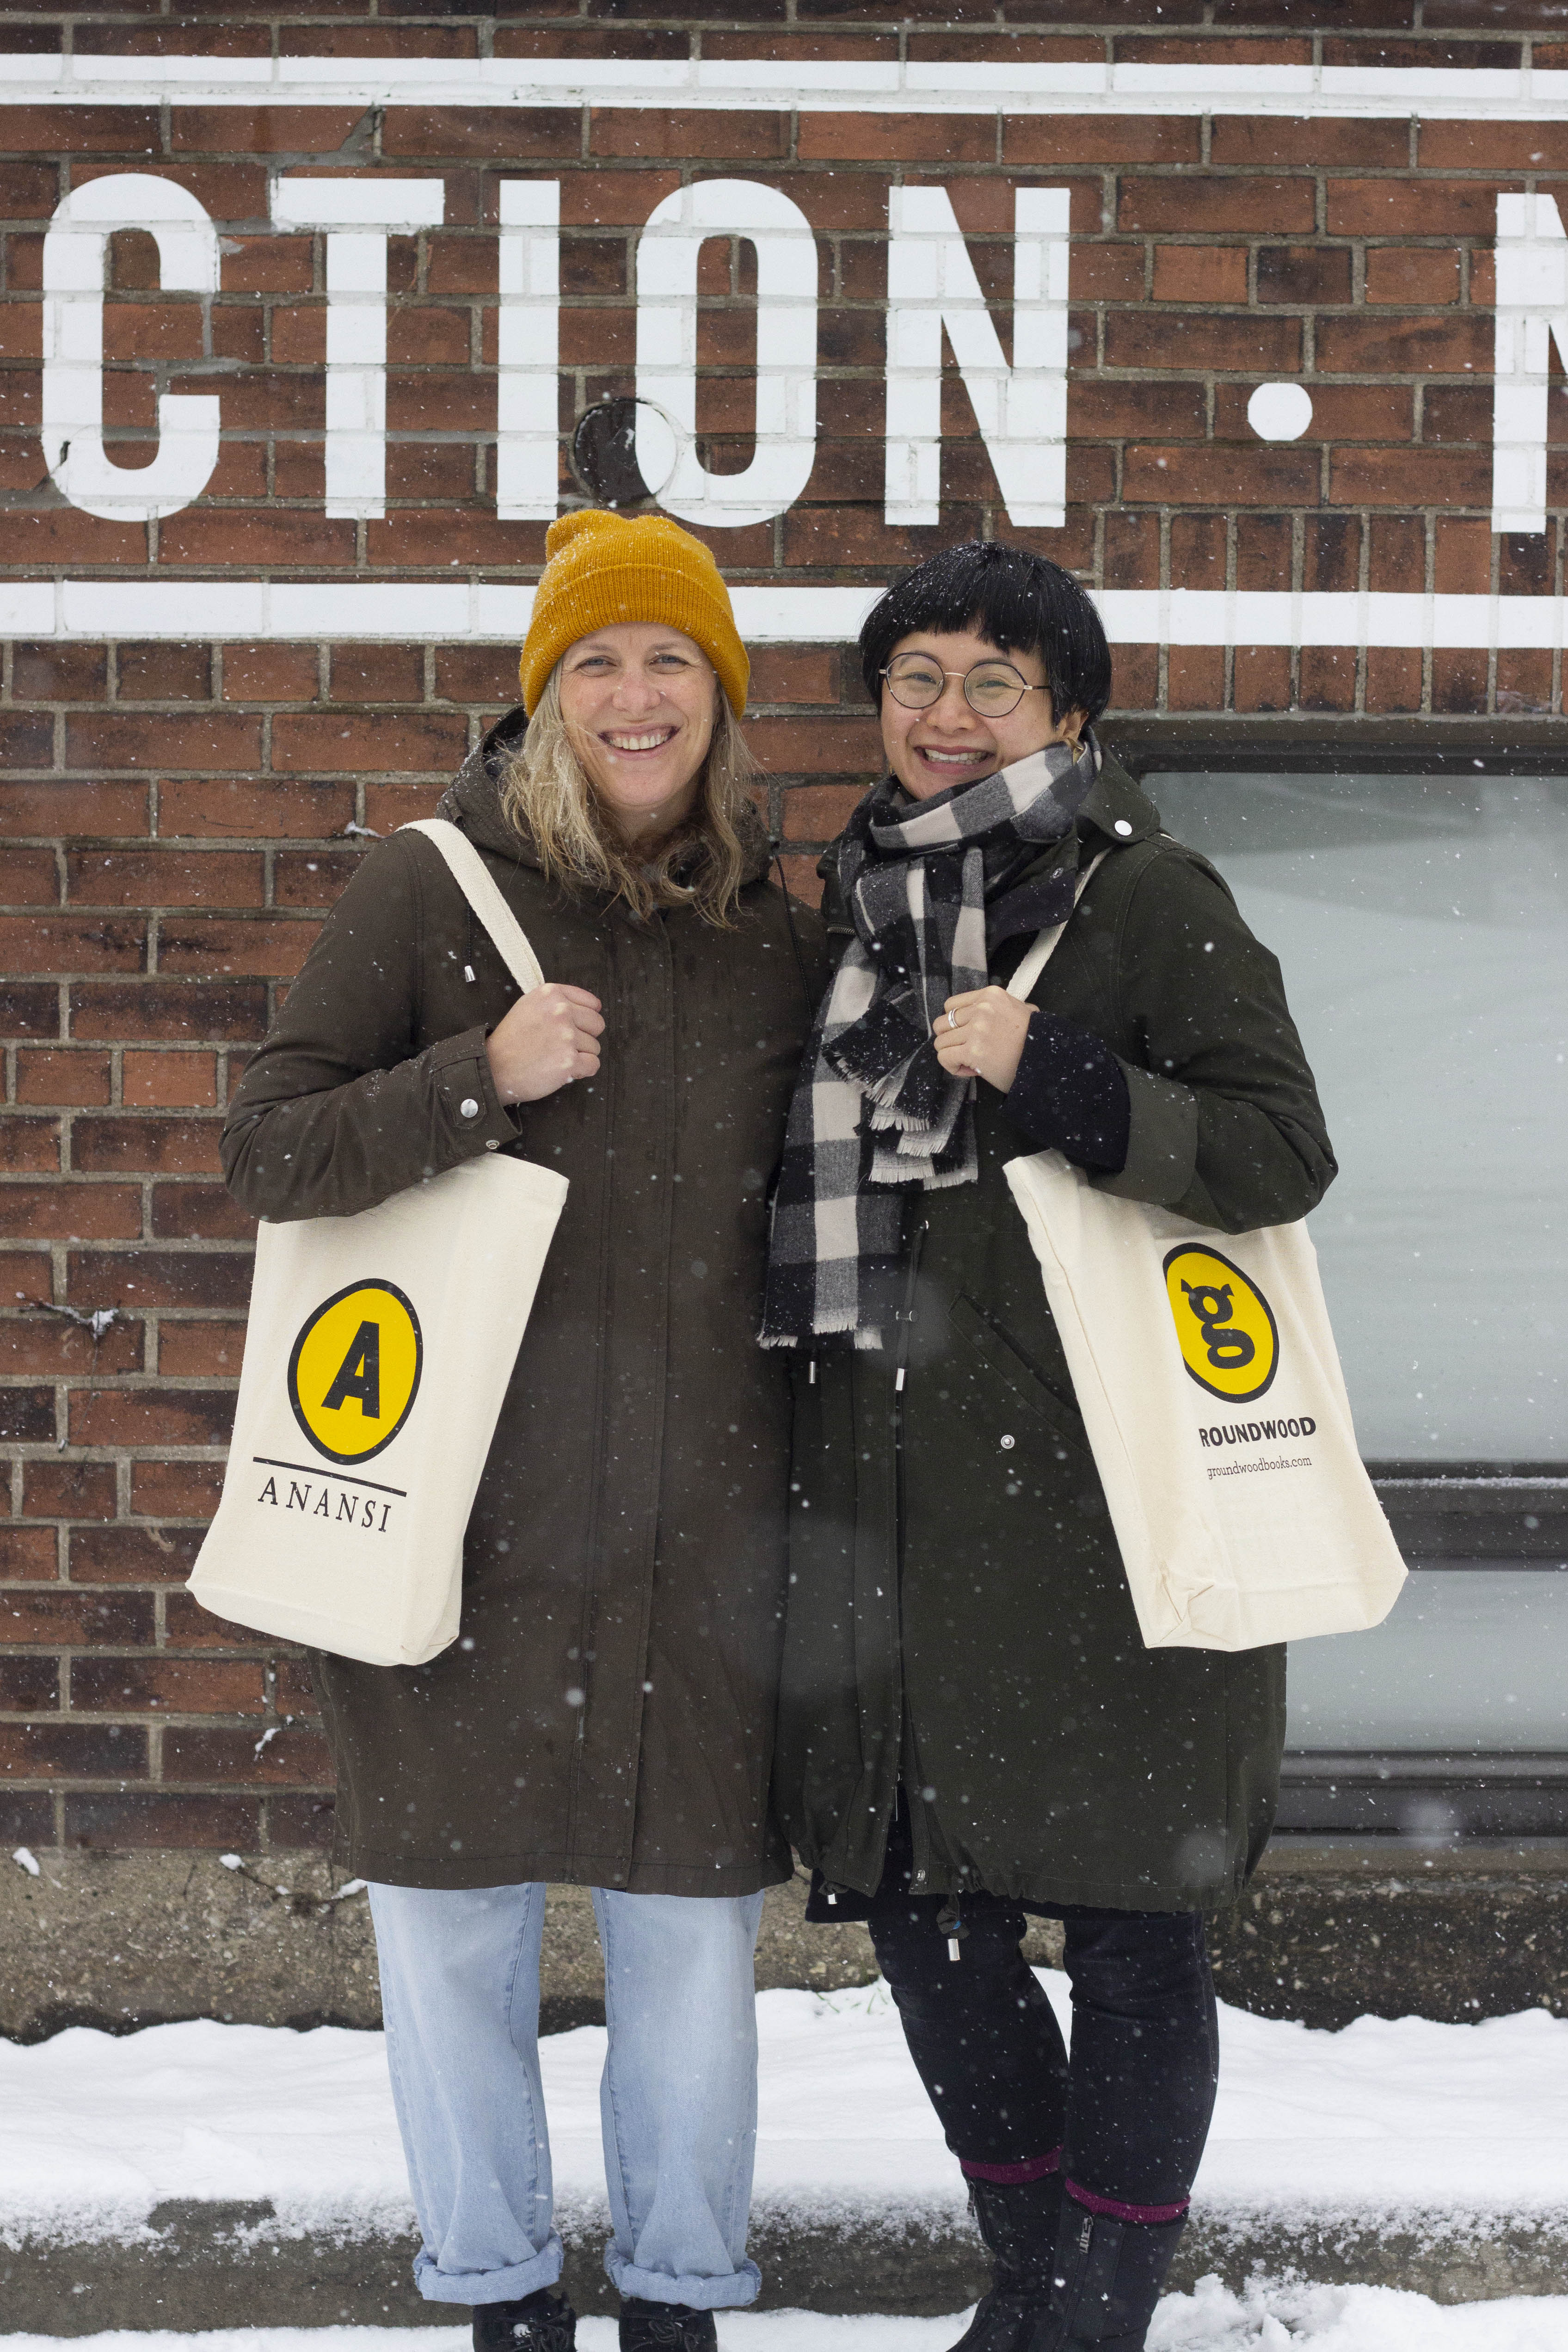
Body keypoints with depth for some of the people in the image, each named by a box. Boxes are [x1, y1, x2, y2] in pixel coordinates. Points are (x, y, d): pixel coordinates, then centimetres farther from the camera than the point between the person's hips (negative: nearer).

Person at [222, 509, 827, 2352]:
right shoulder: (430, 891, -1)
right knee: (451, 1910, 6)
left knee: (693, 1924, 6)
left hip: (700, 1526, 2)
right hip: (461, 1514, -2)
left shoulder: (778, 942, 8)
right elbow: (263, 1150, -4)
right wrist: (478, 1079, -17)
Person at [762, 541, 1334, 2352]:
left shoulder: (1145, 896, -3)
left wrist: (1053, 1075, -20)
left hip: (1093, 1493, -6)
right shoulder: (851, 901, 15)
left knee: (1121, 1919, 1)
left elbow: (1285, 1153, -10)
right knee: (916, 1907, 10)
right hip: (890, 1498, 6)